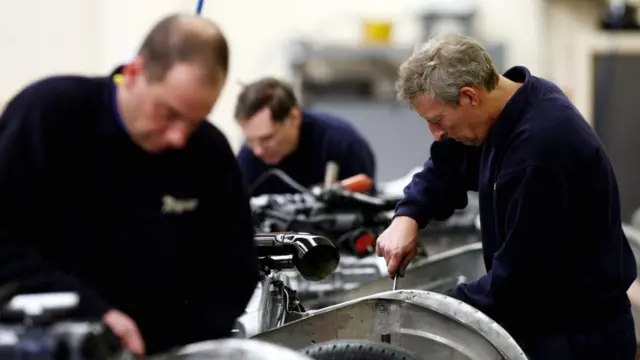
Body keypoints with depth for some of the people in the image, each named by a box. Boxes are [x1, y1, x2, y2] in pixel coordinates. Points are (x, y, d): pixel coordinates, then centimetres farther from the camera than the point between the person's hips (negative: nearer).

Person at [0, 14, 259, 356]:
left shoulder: (212, 153, -1)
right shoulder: (47, 112, -10)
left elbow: (233, 276, 6)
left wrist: (177, 352, -10)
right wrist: (91, 312, -23)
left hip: (160, 351, 3)